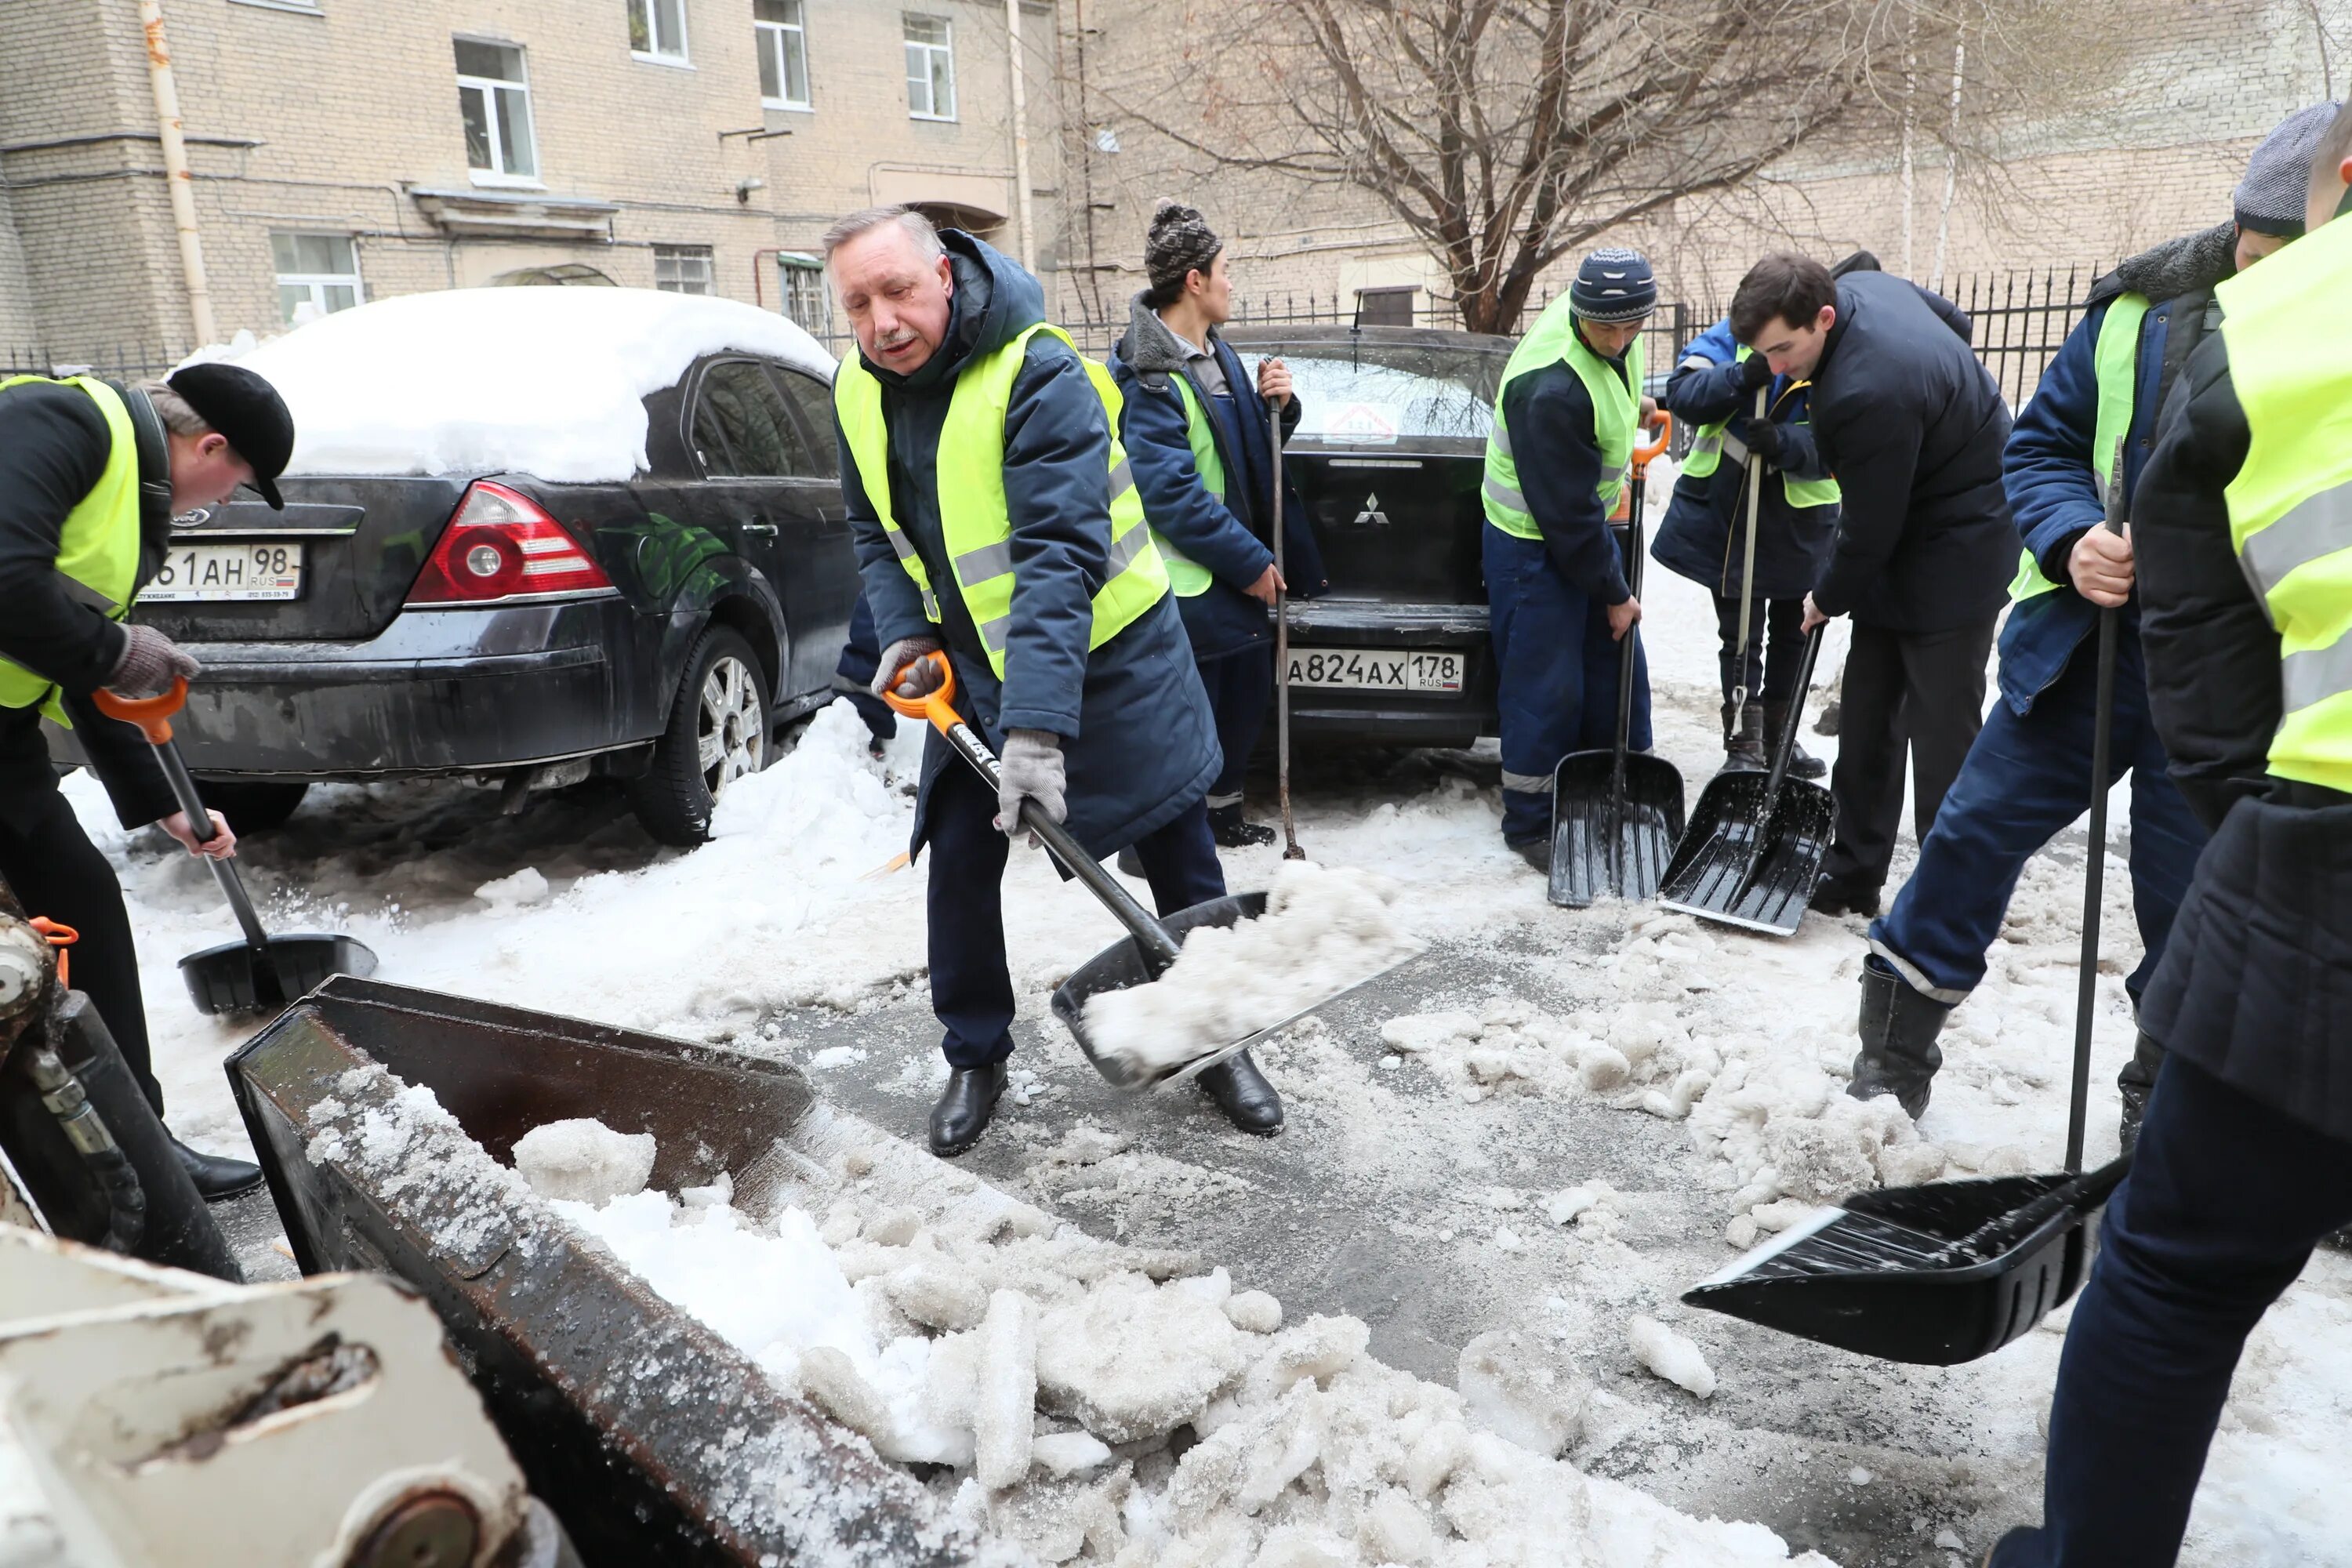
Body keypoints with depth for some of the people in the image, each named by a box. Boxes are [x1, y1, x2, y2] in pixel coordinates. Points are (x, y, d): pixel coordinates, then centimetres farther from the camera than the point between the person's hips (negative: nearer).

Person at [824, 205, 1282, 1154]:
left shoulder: (1038, 376, -26)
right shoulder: (859, 394, -3)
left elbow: (1061, 557, -35)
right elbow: (874, 531, 12)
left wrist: (1039, 723, -42)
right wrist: (905, 633, -5)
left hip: (1109, 657, -5)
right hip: (974, 669, 5)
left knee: (1180, 857, 5)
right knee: (960, 862, 4)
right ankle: (975, 1058, 22)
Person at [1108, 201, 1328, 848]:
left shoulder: (1216, 353, 12)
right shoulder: (1147, 375, -18)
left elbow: (1251, 451, 18)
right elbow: (1170, 491, -23)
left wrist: (1276, 406, -4)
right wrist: (1250, 561, -19)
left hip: (1235, 571, 10)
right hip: (1185, 582, -9)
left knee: (1248, 693, 19)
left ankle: (1220, 809, 37)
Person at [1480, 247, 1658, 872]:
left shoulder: (1610, 334, -8)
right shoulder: (1552, 391, -33)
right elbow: (1565, 511, -25)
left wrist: (1626, 405, 20)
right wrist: (1613, 593, -15)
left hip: (1587, 524, 9)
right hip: (1534, 544, -9)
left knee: (1618, 668, 15)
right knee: (1546, 687, -3)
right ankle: (1530, 825, 13)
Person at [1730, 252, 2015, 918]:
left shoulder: (1870, 395, -34)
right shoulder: (1862, 286, -5)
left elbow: (1869, 531, -22)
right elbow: (1955, 320, 17)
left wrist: (1828, 599, -4)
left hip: (1953, 556, -10)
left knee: (1940, 733, -4)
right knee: (1867, 712, 12)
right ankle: (1854, 871, 21)